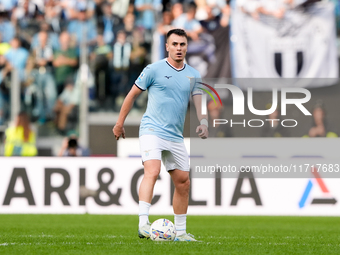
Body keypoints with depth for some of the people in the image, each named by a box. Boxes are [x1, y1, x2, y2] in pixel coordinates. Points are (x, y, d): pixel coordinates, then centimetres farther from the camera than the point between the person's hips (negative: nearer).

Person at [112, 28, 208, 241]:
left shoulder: (193, 75, 11)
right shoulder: (154, 70, -3)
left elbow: (199, 101, 6)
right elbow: (133, 94, 4)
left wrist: (203, 123, -15)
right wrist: (120, 123, 6)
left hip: (176, 136, 6)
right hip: (152, 130, -6)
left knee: (183, 182, 9)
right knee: (152, 171, -26)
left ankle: (181, 232, 21)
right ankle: (143, 223, -35)